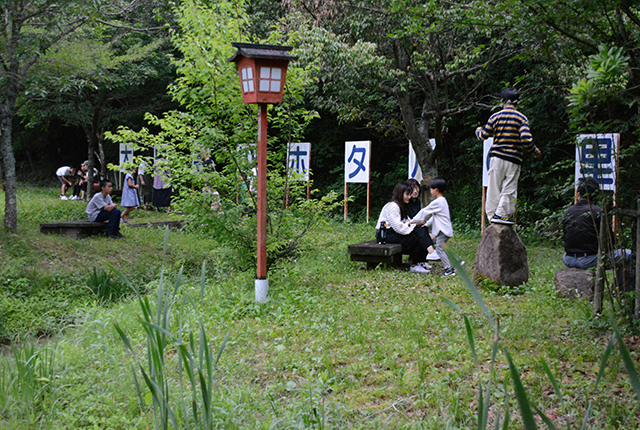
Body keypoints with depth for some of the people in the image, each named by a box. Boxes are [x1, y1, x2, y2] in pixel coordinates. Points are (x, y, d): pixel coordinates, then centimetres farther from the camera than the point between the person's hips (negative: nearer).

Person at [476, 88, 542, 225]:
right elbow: (526, 140, -12)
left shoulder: (495, 117, 3)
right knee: (509, 188, 2)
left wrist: (478, 130, 30)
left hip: (497, 157, 2)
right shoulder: (521, 118, -3)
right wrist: (536, 152, 5)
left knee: (494, 187, 7)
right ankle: (501, 214, -6)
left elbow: (484, 136, 7)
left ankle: (492, 214, 9)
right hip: (513, 159, -2)